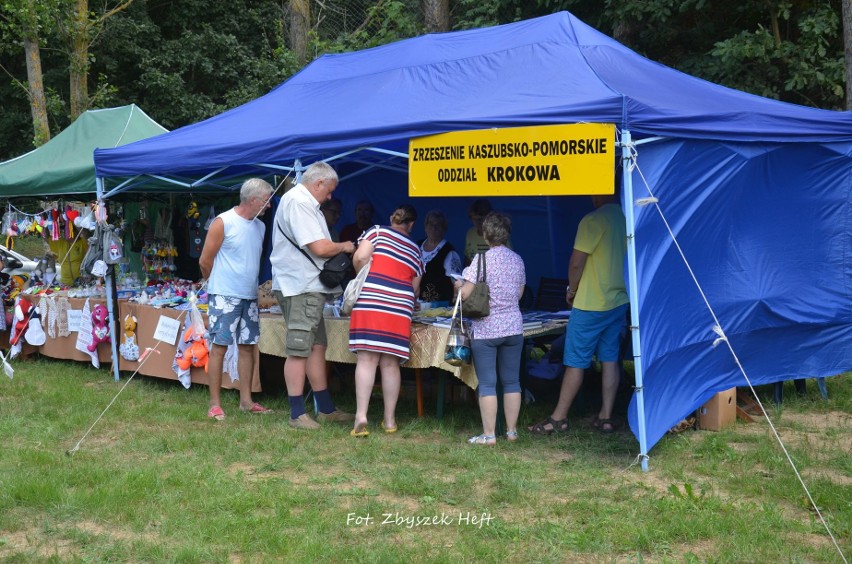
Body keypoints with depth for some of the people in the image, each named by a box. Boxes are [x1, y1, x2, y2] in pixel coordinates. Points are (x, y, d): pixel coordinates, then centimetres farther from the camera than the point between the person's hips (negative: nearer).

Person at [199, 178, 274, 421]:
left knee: (248, 346, 9)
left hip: (249, 296, 7)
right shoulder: (223, 223, -10)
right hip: (224, 295, -7)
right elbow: (205, 261, -6)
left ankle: (246, 400, 17)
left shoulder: (260, 226, 12)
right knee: (219, 346, -4)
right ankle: (214, 404, 0)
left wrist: (253, 285, 15)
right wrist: (219, 283, 6)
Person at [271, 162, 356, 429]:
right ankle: (297, 414, -3)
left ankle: (326, 409, 20)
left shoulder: (303, 202, 20)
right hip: (300, 289, -11)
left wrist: (339, 248, 10)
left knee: (317, 347, 14)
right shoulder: (298, 202, -15)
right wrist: (343, 247, -3)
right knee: (298, 350, -7)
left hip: (309, 288, 11)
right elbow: (319, 247, -20)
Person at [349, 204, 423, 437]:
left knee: (366, 359, -5)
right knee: (390, 364, 7)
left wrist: (364, 277, 14)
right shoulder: (414, 249, 20)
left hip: (369, 304, -2)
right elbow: (415, 288, 21)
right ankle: (390, 419, 11)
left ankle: (361, 416, -13)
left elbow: (360, 257, -6)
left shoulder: (377, 231, 11)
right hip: (400, 311, 2)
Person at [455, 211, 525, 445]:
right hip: (513, 327, 5)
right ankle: (512, 430, 17)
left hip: (485, 329, -5)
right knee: (511, 381, 12)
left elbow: (465, 294, -14)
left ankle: (489, 434, 3)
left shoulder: (482, 259, -13)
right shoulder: (517, 259, 4)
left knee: (487, 383, 0)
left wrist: (459, 285, 6)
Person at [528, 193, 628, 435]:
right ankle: (606, 417, 13)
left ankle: (558, 417, 8)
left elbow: (576, 263, -16)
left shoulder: (592, 221, -17)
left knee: (575, 361, 0)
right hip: (619, 301, 7)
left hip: (591, 304, -7)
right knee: (610, 359, 10)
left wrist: (572, 290, 1)